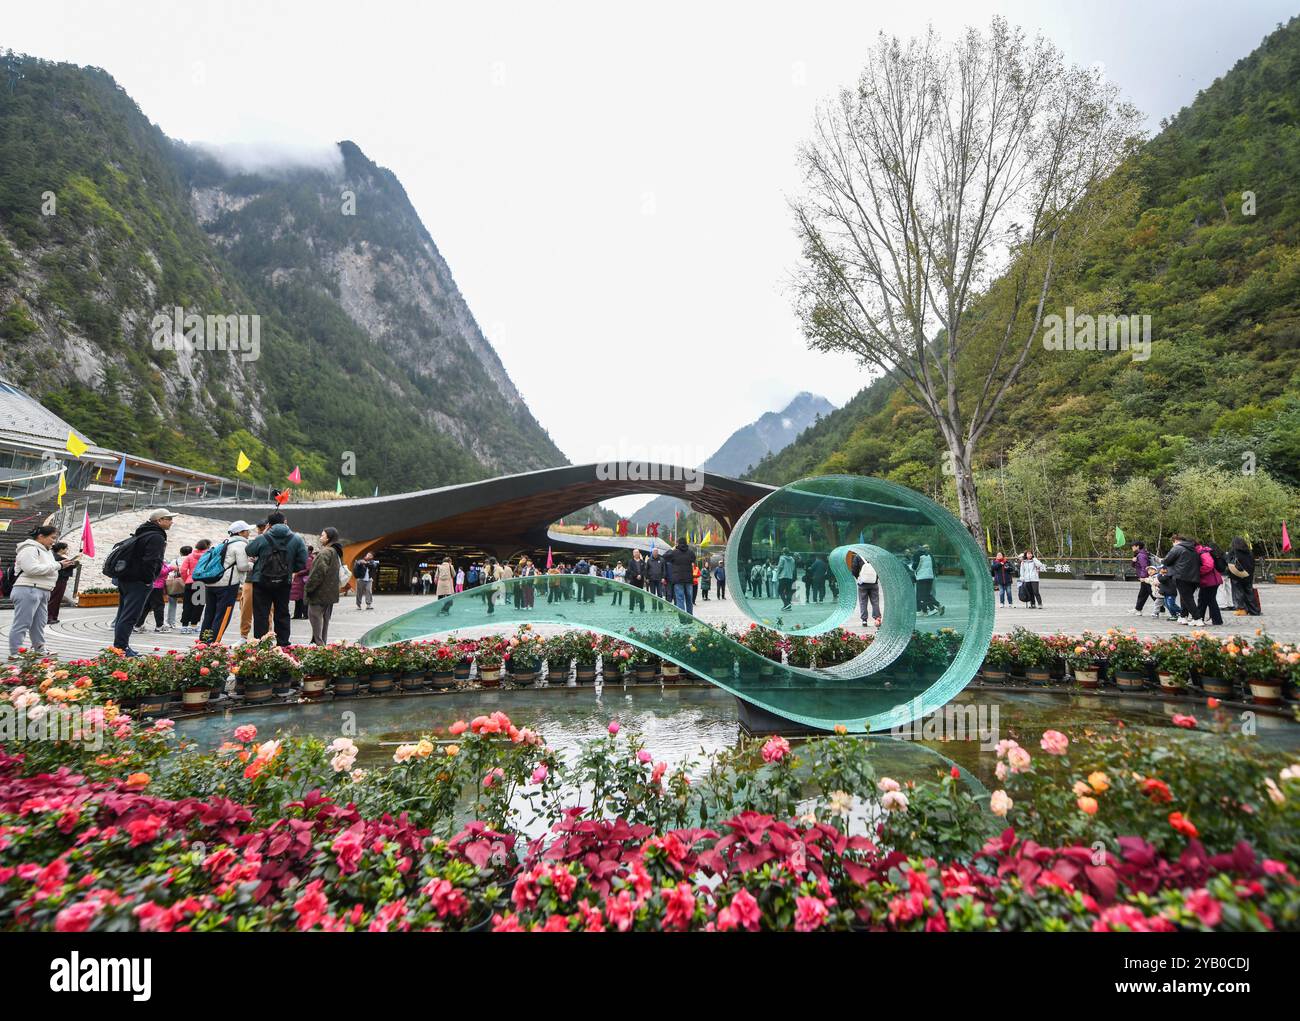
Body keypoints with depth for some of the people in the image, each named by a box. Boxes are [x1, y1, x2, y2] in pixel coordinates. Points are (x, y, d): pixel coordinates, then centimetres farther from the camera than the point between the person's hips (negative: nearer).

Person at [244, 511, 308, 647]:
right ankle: (283, 645, 16)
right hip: (284, 583, 2)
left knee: (260, 615, 7)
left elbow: (248, 552, 7)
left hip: (261, 583, -1)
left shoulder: (262, 539, -9)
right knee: (282, 615, 13)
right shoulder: (297, 540, -5)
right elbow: (302, 564, -6)